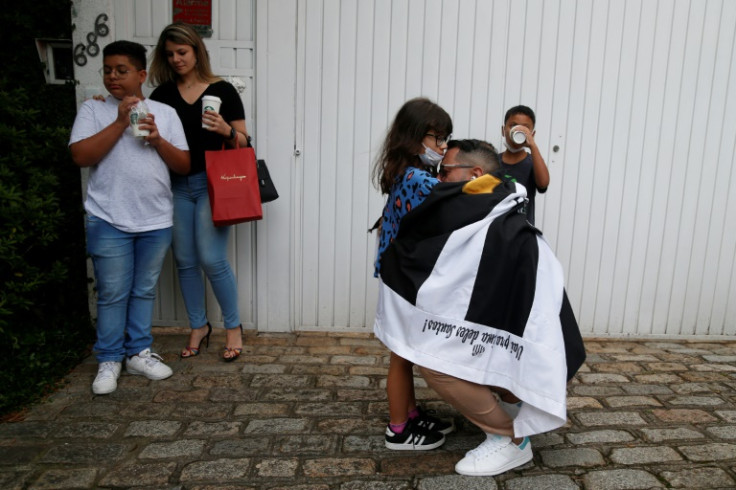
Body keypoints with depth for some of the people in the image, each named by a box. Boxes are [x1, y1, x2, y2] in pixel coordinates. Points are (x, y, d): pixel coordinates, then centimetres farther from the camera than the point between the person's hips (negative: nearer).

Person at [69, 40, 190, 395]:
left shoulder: (165, 112, 9)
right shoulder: (93, 110, 5)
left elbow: (184, 165, 5)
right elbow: (80, 156, -9)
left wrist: (157, 140, -11)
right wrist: (120, 122, -13)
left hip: (156, 221, 2)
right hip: (109, 222, -2)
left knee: (145, 290, 12)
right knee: (112, 294, 5)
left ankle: (138, 353, 26)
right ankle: (109, 360, 20)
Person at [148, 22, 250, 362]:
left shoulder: (222, 90, 1)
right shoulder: (162, 94, 10)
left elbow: (243, 142, 2)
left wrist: (226, 131, -19)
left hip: (212, 183, -4)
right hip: (176, 184, 4)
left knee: (211, 259, -8)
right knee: (185, 260, 7)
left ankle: (233, 326, 12)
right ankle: (198, 327, 25)